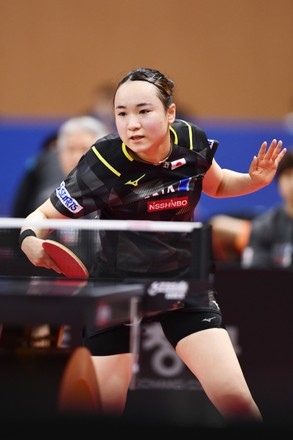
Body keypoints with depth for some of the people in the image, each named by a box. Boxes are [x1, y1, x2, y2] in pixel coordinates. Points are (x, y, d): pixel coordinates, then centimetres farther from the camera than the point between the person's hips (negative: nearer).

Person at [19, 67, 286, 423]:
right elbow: (44, 216, -12)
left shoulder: (192, 141, -13)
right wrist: (31, 240, -34)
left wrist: (255, 180, -9)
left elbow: (215, 184, 11)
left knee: (235, 400, -12)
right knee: (103, 408, -3)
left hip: (183, 279, 2)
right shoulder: (102, 165, -23)